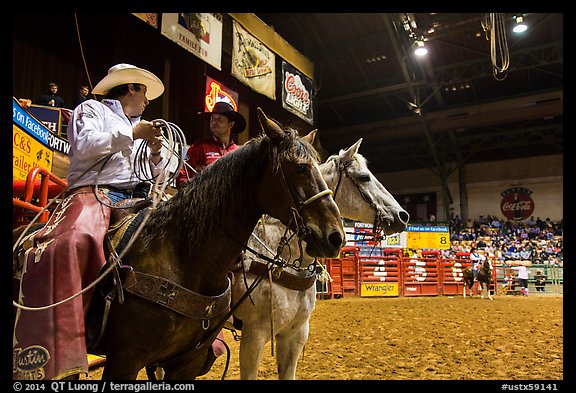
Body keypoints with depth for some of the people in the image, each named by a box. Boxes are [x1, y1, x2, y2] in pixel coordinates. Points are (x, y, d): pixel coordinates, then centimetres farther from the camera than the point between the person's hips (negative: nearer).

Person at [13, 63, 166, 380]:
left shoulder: (141, 128, 32)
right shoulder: (91, 109, 15)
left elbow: (158, 178, 30)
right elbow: (85, 146, -7)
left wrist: (156, 155, 10)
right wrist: (132, 134, -3)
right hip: (93, 194, -7)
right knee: (67, 244, -36)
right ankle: (46, 360, -37)